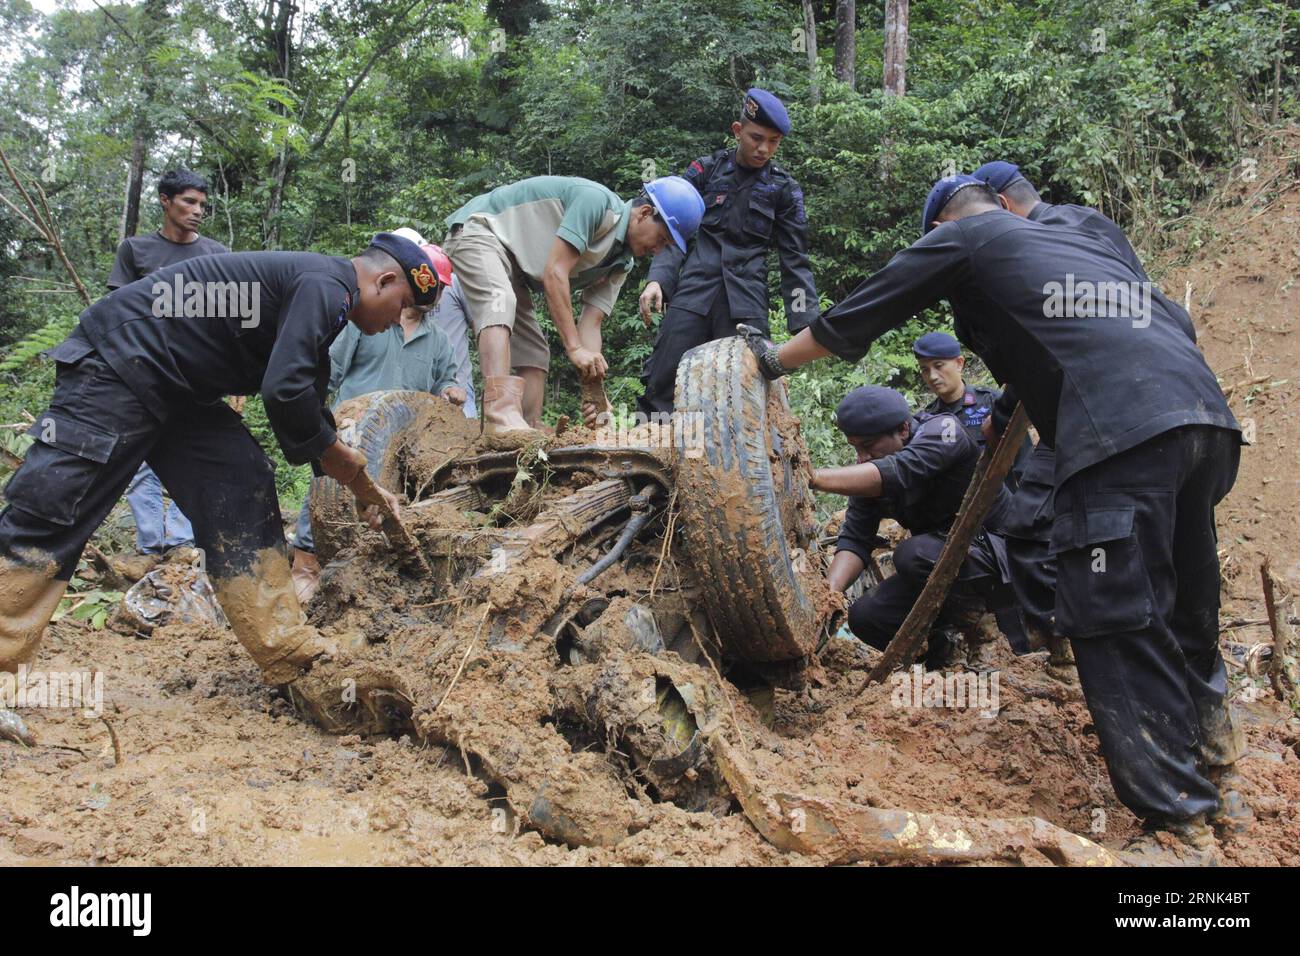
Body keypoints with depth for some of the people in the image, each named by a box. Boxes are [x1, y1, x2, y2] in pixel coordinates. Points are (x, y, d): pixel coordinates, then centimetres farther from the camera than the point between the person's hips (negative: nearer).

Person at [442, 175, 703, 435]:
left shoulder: (621, 263, 2)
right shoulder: (596, 200, -25)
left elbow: (590, 324, -4)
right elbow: (554, 272, -30)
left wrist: (594, 392, -16)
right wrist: (574, 348, -33)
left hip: (512, 264, 10)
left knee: (534, 352, 3)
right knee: (500, 303, -35)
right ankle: (502, 414, -50)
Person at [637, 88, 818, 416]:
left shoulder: (784, 189, 8)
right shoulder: (705, 170, 8)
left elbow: (795, 260, 9)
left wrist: (807, 325, 3)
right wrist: (657, 278, -11)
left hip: (746, 302, 0)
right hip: (693, 291, 0)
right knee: (662, 383, -6)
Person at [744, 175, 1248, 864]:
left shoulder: (959, 238, 14)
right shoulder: (1078, 239, 33)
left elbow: (857, 316, 19)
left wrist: (775, 360, 34)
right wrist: (1011, 413, 47)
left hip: (1122, 433, -8)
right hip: (1205, 413, 8)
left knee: (1120, 632, -5)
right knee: (1184, 617, 19)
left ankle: (1179, 831, -4)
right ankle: (1214, 784, 31)